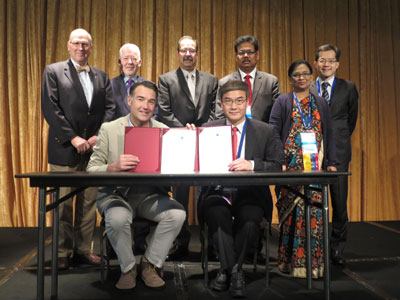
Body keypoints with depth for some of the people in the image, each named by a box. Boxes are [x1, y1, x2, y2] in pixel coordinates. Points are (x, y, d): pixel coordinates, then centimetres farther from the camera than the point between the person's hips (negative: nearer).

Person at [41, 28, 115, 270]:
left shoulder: (102, 76, 15)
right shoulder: (53, 71, 4)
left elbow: (110, 109, 8)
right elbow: (50, 108, -5)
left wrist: (98, 136, -7)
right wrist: (73, 138, -13)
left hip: (94, 148, 3)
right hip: (64, 149, -3)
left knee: (89, 202, 6)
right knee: (63, 202, 2)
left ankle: (84, 249, 17)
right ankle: (63, 253, 14)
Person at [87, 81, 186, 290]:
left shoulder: (165, 131, 5)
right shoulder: (109, 129, -1)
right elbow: (91, 170, -5)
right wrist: (114, 167, -27)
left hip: (151, 195, 2)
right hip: (117, 193, -2)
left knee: (177, 214, -25)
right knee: (118, 217, -33)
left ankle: (150, 264, 1)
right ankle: (128, 267, -1)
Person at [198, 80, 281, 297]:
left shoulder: (265, 131, 8)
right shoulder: (208, 129, 10)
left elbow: (276, 167, -1)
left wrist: (251, 165, -20)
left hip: (249, 195, 0)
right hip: (217, 193, 1)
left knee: (249, 220, -30)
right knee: (218, 216, -31)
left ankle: (226, 271, -9)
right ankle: (234, 272, -15)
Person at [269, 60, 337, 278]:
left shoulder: (321, 104, 16)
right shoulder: (282, 102, 6)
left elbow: (328, 134, 14)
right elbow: (273, 133, -2)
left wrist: (331, 162, 6)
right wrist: (278, 162, -12)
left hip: (315, 166, 3)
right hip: (291, 166, -2)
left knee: (314, 211, 0)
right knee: (291, 212, -2)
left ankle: (313, 263, 11)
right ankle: (291, 261, 10)